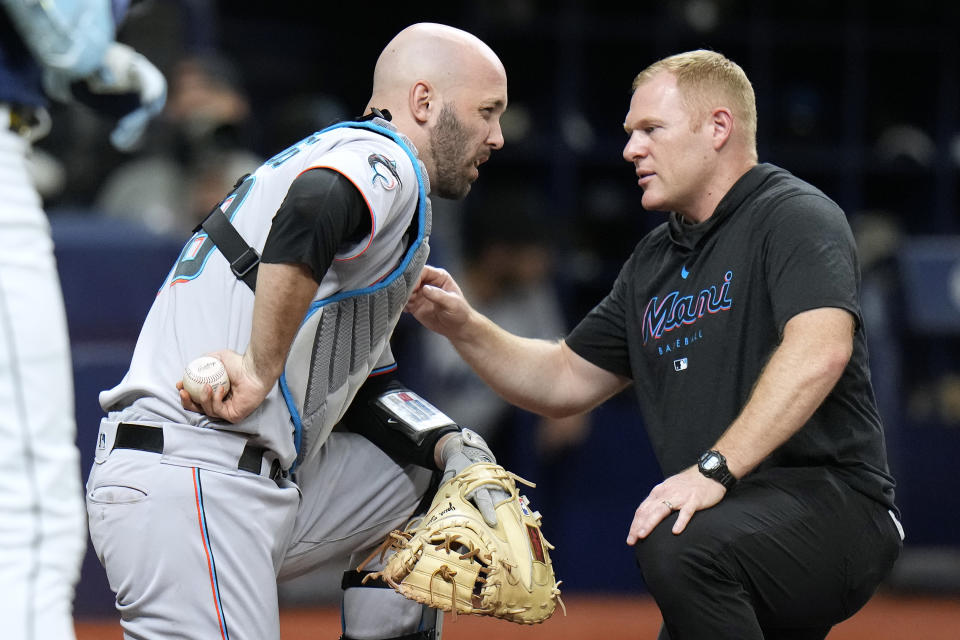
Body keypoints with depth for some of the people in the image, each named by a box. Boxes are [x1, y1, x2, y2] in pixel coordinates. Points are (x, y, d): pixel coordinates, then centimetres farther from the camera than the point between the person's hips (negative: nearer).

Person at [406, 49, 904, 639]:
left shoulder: (795, 215, -7)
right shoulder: (655, 262, 20)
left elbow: (819, 349, -25)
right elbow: (565, 381, 26)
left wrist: (713, 468, -32)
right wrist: (463, 326, 9)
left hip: (834, 501, -8)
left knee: (679, 548, -34)